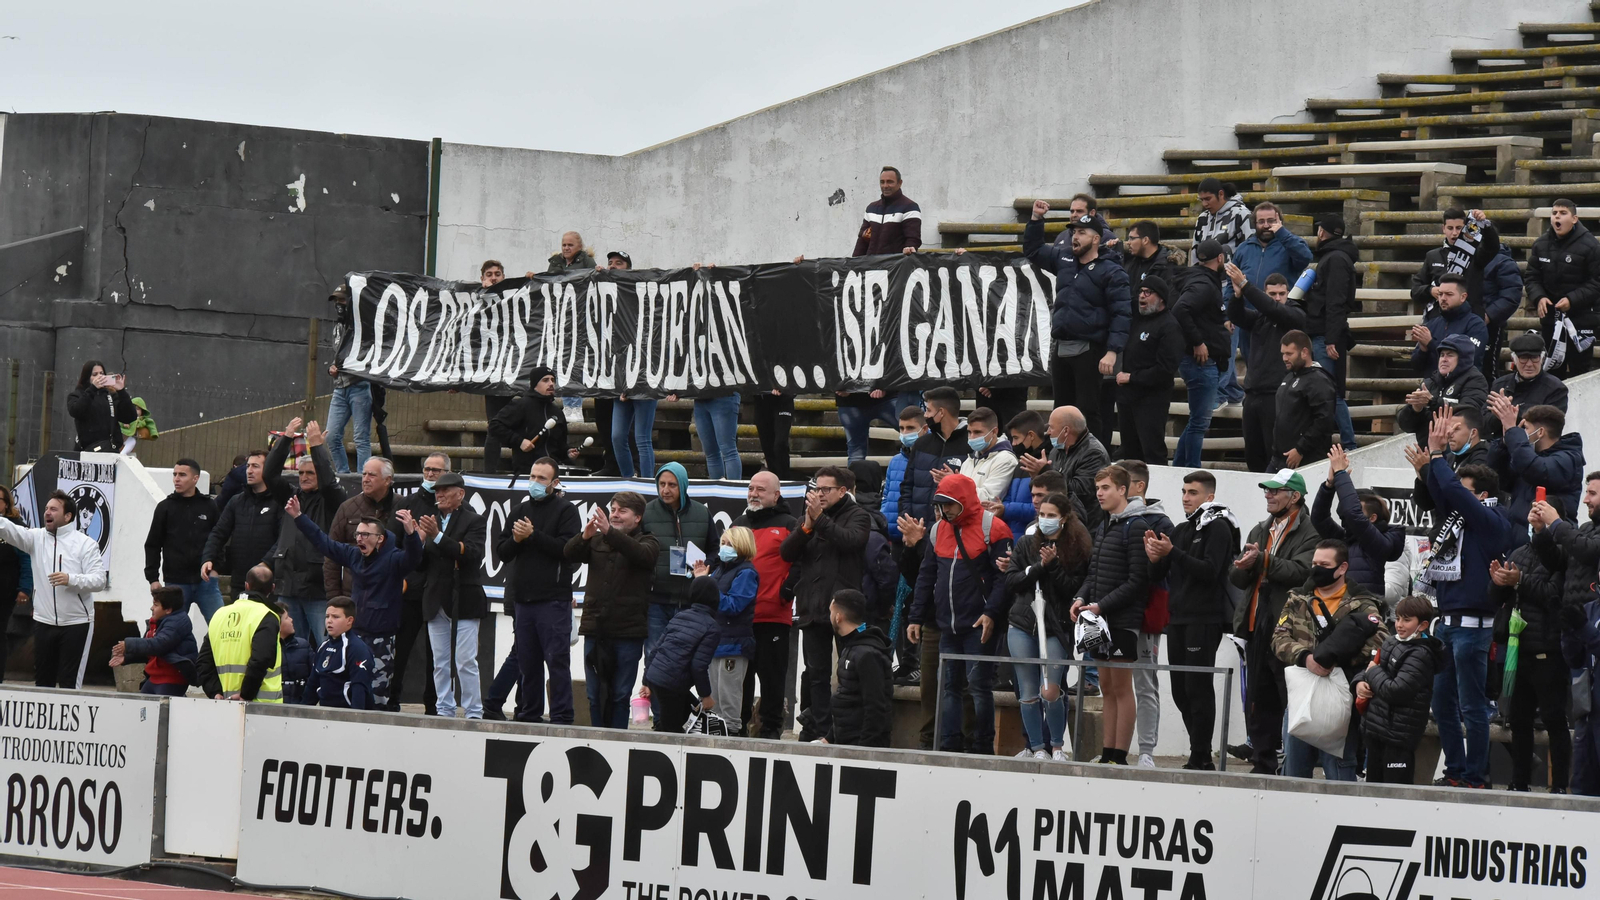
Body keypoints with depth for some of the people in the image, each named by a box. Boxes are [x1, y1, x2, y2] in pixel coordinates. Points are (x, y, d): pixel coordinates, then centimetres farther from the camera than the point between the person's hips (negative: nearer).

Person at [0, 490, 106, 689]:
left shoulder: (86, 543, -4)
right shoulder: (37, 537, 6)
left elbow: (100, 580, -11)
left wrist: (71, 579, -26)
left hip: (76, 623, -4)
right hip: (44, 622, 4)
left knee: (70, 683, -3)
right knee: (42, 681, 12)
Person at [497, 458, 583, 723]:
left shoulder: (566, 510, 0)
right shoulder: (521, 510, 18)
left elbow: (568, 548, -14)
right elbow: (500, 552, 14)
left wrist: (532, 536, -13)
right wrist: (515, 540, -6)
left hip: (554, 600, -6)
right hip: (524, 599, 6)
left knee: (557, 660, -8)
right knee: (527, 662, 9)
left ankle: (561, 718, -7)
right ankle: (529, 714, 16)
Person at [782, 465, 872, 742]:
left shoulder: (857, 516, 4)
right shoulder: (807, 518, 17)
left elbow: (851, 540, -18)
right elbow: (787, 553, 6)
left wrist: (820, 519, -14)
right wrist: (807, 526, -8)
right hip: (813, 609, 5)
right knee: (816, 672, 5)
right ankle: (818, 730, 9)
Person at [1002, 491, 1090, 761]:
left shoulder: (1076, 549, 0)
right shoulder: (1026, 544, 9)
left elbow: (1074, 589, -6)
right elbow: (1010, 582, 3)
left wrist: (1053, 565, -16)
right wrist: (1038, 567, -9)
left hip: (1056, 627, -3)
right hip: (1022, 626, 3)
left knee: (1050, 692, -9)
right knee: (1028, 694, 3)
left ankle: (1057, 746, 10)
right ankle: (1037, 747, 13)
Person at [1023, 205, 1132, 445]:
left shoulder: (1110, 272, -6)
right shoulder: (1064, 260, 14)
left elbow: (1122, 314, -12)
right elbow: (1032, 250, 29)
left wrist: (1112, 352, -20)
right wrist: (1036, 219, 16)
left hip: (1089, 351, -7)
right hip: (1061, 350, 7)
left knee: (1089, 412, -7)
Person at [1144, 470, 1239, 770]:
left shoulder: (1218, 528, -4)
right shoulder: (1181, 529, 19)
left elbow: (1209, 571, -17)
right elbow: (1159, 575, 18)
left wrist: (1172, 553, -22)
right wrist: (1155, 558, -4)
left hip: (1204, 621, -8)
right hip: (1177, 619, 8)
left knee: (1198, 689, -9)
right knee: (1181, 690, 8)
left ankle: (1200, 759, -8)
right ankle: (1200, 754, 15)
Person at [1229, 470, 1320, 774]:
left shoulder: (1309, 532, -5)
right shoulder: (1260, 531, 20)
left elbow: (1301, 571, -21)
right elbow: (1237, 578, 14)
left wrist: (1262, 560, -21)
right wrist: (1244, 567, -8)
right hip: (1257, 626, 8)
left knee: (1292, 702, -7)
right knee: (1258, 702, 11)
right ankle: (1262, 764, 17)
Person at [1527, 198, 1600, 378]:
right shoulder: (1541, 244, 3)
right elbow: (1532, 277, 8)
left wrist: (1572, 300, -21)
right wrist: (1538, 297, -11)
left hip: (1581, 318, -5)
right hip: (1550, 317, 5)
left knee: (1580, 370, -2)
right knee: (1552, 368, 14)